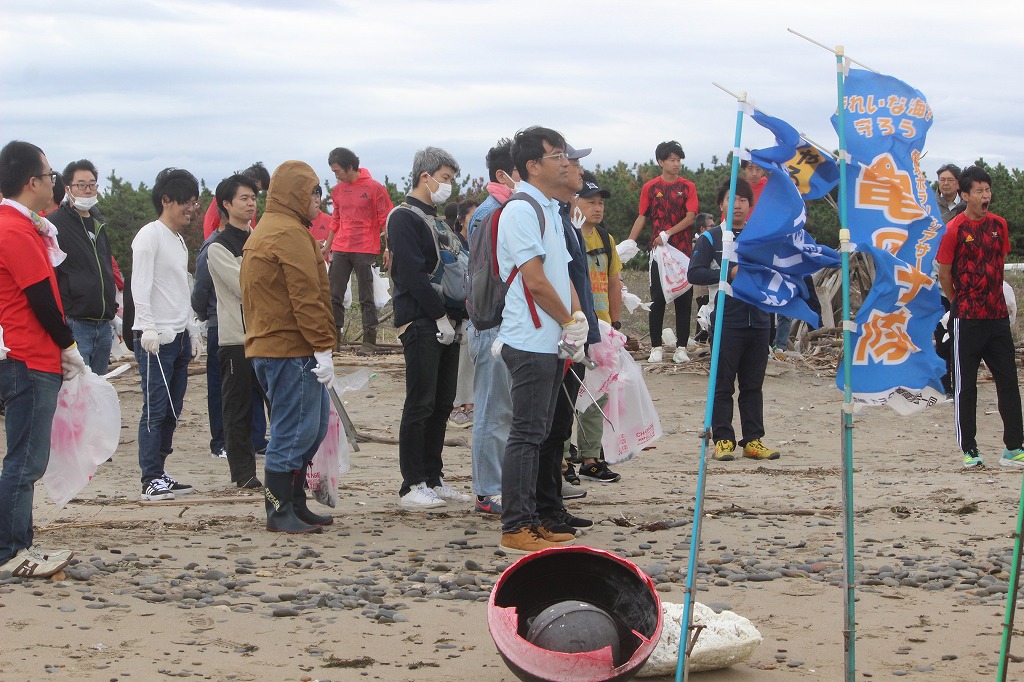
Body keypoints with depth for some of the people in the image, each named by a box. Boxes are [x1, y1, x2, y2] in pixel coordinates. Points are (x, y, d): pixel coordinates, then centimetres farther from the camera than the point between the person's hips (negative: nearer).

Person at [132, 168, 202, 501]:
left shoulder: (179, 240, 19)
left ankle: (160, 473, 14)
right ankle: (151, 480, -8)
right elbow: (140, 285, -15)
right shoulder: (150, 236, -8)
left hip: (179, 336, 9)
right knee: (155, 409, -9)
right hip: (155, 337, -9)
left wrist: (191, 329, 23)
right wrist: (148, 327, -21)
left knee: (172, 410, 8)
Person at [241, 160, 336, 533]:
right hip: (292, 349, -11)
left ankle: (295, 504, 20)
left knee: (313, 423, 16)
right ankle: (280, 513, 0)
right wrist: (323, 347, -18)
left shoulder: (261, 233, 21)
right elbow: (307, 297, -19)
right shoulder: (291, 234, -13)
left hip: (266, 345, 11)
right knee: (294, 430, -5)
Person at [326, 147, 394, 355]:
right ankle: (334, 336, 8)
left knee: (366, 298, 0)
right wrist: (328, 247, 19)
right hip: (340, 250, 5)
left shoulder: (374, 188, -6)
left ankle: (369, 341, 4)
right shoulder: (337, 190, 10)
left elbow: (386, 220, -4)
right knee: (334, 295, 2)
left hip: (365, 250, -5)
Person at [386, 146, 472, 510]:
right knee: (420, 405, -6)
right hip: (421, 325, -9)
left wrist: (461, 316, 7)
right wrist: (440, 316, -17)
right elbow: (412, 274, -17)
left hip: (447, 325, 9)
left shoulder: (437, 221, 21)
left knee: (442, 404, 10)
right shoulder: (404, 218, -8)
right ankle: (412, 485, -2)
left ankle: (433, 479, 17)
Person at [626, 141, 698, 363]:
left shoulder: (688, 187, 4)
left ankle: (682, 347, 7)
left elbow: (690, 217, -5)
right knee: (657, 299, 0)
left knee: (684, 299, 2)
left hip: (684, 250, 0)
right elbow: (642, 218, 6)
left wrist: (668, 233, -15)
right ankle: (656, 347, 5)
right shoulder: (650, 188, 5)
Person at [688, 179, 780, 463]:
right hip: (726, 321, -3)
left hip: (758, 320, 3)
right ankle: (722, 440, 1)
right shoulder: (711, 238, 4)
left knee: (753, 385, 6)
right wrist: (730, 274, -15)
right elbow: (695, 273, -6)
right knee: (723, 385, -3)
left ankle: (753, 440, 10)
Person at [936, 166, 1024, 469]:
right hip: (967, 318, -5)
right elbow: (944, 274, -3)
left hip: (997, 315, 5)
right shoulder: (955, 229, -9)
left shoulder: (998, 225, 7)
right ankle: (969, 450, 8)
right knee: (965, 385, 1)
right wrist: (959, 303, 6)